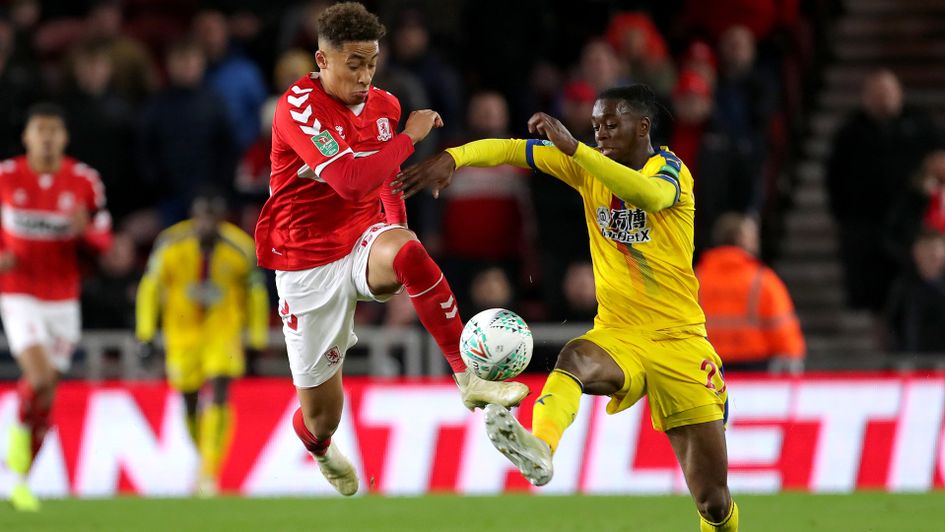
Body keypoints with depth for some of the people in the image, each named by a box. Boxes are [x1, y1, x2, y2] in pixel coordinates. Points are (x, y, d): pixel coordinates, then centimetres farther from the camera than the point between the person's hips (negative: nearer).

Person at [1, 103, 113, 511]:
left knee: (45, 396, 6)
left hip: (63, 300, 3)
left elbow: (104, 240, 3)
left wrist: (86, 229, -19)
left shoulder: (85, 182, -2)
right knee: (40, 375, -24)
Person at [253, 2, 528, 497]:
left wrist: (396, 225, 9)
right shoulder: (300, 106, -17)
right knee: (321, 415, 3)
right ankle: (320, 450, 44)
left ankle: (470, 377, -32)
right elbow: (350, 179, -30)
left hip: (364, 243, 3)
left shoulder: (384, 106, 3)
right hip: (307, 266, -3)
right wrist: (410, 136, -22)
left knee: (405, 251, -37)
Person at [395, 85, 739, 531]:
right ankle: (540, 449, -63)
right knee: (576, 357, -37)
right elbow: (511, 150, 2)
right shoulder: (588, 165, 6)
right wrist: (452, 158, -18)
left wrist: (573, 148, -40)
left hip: (679, 339, -2)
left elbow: (650, 195, -32)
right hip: (617, 334, 2)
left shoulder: (670, 169, -8)